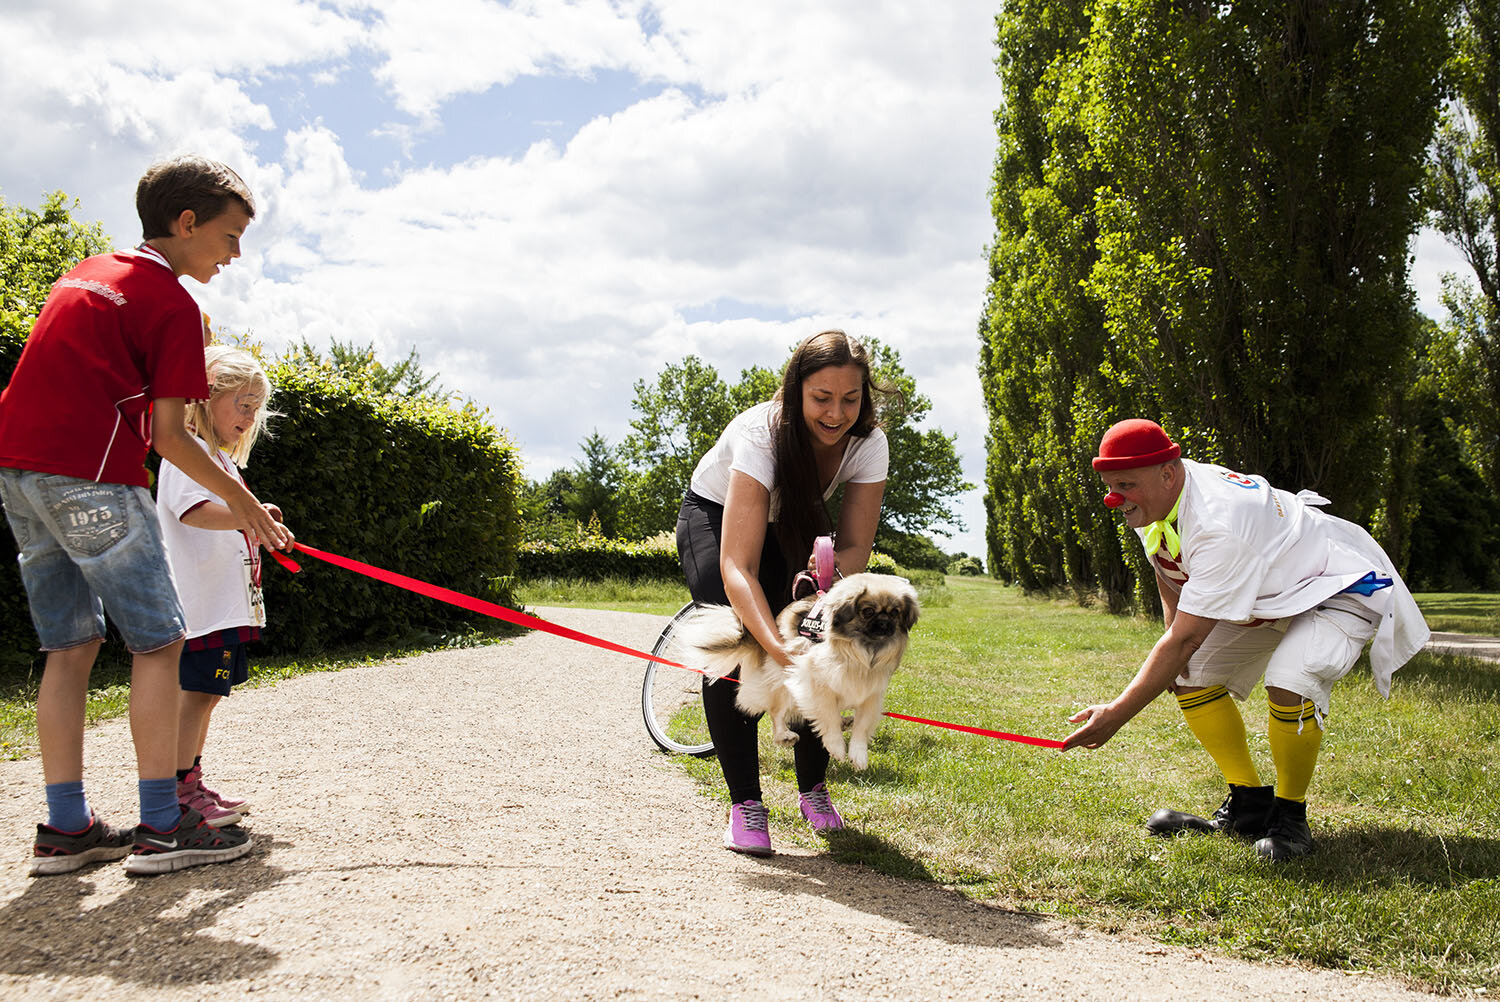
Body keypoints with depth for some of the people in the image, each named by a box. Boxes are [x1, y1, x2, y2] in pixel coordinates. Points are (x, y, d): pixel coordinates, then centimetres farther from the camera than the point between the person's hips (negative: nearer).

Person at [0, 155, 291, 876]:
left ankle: (66, 829, 12)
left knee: (69, 647, 11)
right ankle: (160, 828, -2)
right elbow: (169, 438, -5)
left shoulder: (85, 273, 22)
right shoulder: (173, 302, -3)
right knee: (158, 641, -2)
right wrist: (242, 502, 5)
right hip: (89, 472, -9)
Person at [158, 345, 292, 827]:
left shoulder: (221, 458, 23)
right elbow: (192, 510, -27)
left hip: (227, 602, 10)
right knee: (198, 691, -9)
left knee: (204, 692, 13)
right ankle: (178, 795, -5)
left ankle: (191, 787, 19)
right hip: (203, 601, -10)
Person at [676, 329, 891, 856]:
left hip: (790, 527, 4)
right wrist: (775, 645, -60)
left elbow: (856, 548, -22)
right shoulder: (761, 434, -39)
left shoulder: (868, 444, -26)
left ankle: (814, 788, 6)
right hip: (715, 516, -4)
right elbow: (737, 565, -45)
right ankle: (744, 803, -15)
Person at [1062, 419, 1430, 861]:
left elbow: (1185, 638, -38)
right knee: (1191, 674, 3)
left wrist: (1117, 714, -36)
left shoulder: (1218, 526, -39)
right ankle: (1249, 805, 13)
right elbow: (1170, 579, 9)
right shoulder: (1152, 499, -12)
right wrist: (1174, 655, -4)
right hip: (1267, 597, 9)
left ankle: (1290, 817, -10)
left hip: (1339, 592, -9)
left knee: (1290, 685, -33)